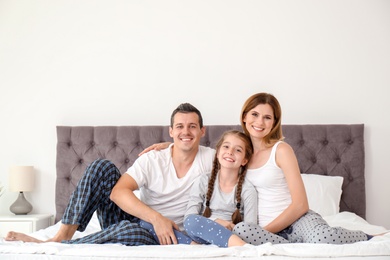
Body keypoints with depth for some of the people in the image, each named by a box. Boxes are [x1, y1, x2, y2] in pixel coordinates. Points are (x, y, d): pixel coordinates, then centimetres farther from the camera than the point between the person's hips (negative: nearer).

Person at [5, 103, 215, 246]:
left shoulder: (210, 158, -6)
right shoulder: (151, 160, -6)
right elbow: (118, 192, -16)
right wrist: (156, 217, -30)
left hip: (158, 237, -2)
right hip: (134, 220, 2)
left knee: (131, 231, -40)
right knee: (102, 166, -17)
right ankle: (63, 234, -23)